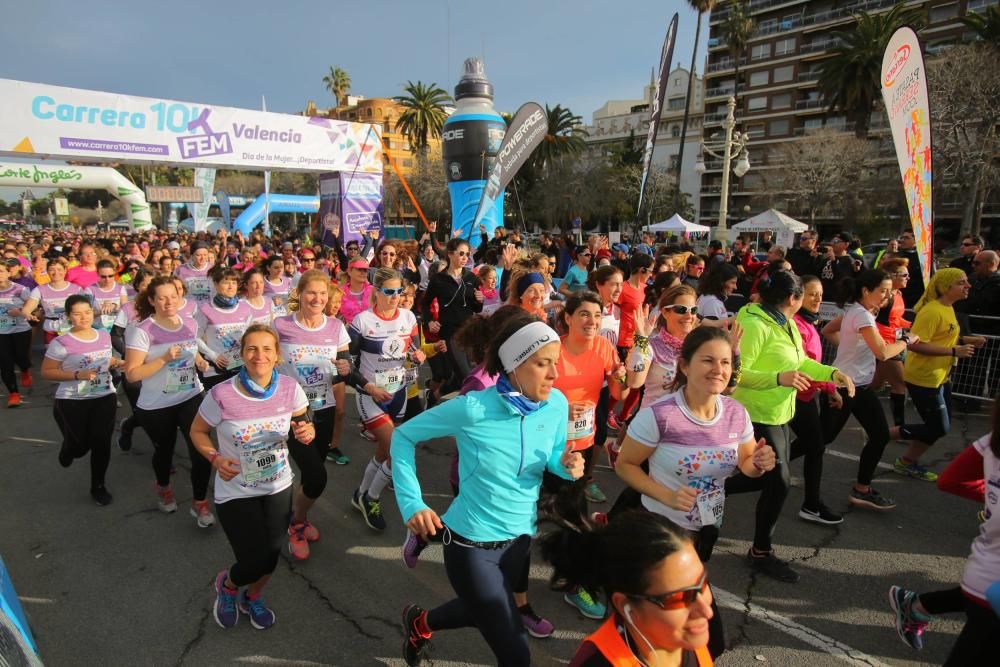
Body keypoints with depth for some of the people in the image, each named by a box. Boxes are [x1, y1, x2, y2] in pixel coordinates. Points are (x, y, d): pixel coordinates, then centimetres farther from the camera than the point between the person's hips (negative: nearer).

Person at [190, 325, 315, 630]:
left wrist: (307, 432, -24)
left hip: (278, 487, 3)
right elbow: (197, 431, -4)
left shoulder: (289, 388, -16)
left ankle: (252, 596, 49)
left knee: (271, 556, 12)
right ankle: (227, 583, 36)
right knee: (254, 563, -4)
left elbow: (303, 427, -1)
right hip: (236, 492, -3)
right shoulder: (221, 395, -22)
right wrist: (215, 458, -21)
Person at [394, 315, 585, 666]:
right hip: (471, 542, -6)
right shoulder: (473, 408, -25)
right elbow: (404, 435, -13)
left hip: (520, 537, 6)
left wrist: (567, 465, -19)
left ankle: (421, 623, 60)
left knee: (483, 612, 31)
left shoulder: (557, 405, -12)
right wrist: (412, 503, -21)